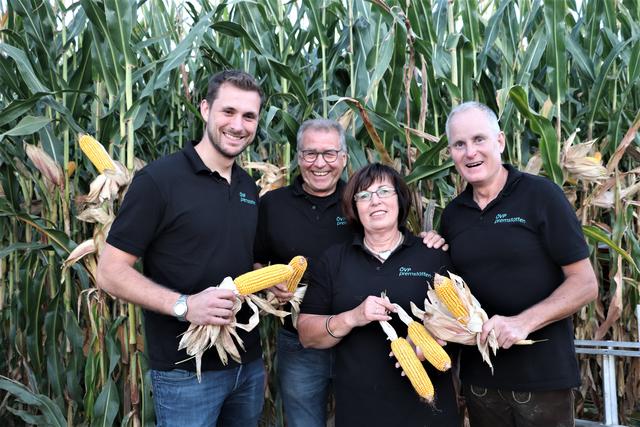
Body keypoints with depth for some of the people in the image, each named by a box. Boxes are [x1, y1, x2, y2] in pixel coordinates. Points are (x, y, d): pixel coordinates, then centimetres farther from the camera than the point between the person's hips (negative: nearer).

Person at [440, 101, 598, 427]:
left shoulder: (541, 195, -9)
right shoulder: (453, 214, 4)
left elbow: (585, 285, -9)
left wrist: (524, 322, -21)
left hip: (543, 375, -4)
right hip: (478, 376, 4)